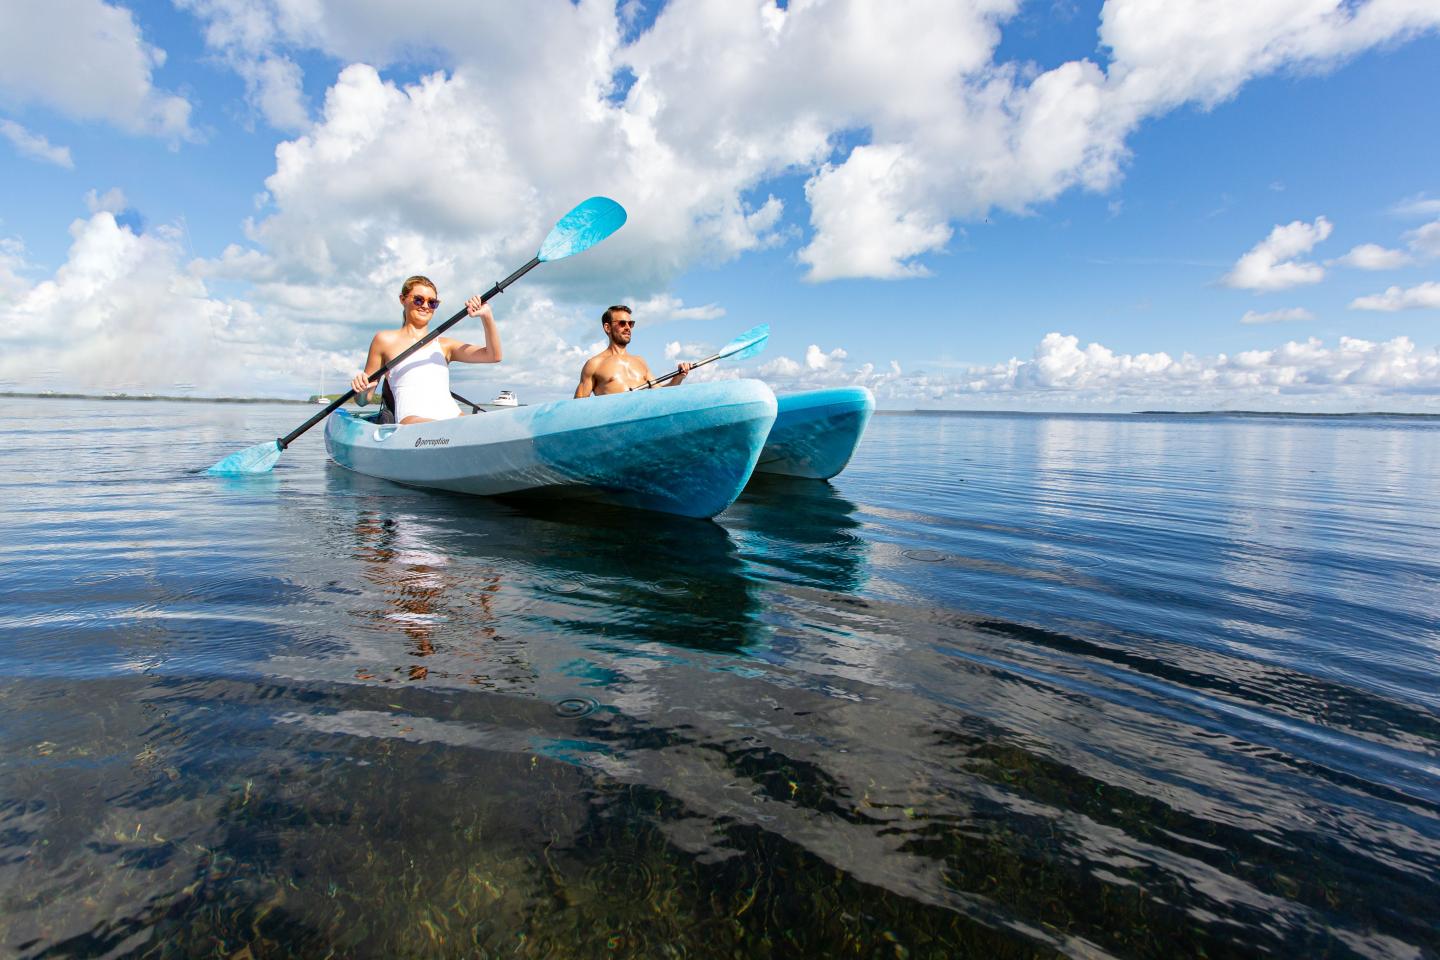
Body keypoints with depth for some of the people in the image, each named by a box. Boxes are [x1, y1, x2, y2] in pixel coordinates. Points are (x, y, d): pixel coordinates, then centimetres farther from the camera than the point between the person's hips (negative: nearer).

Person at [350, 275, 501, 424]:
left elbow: (493, 356, 12)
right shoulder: (386, 340, 15)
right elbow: (363, 400, 18)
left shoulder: (444, 345, 24)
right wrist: (361, 389, -7)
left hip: (454, 417, 4)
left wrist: (486, 316, 0)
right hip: (413, 419, -4)